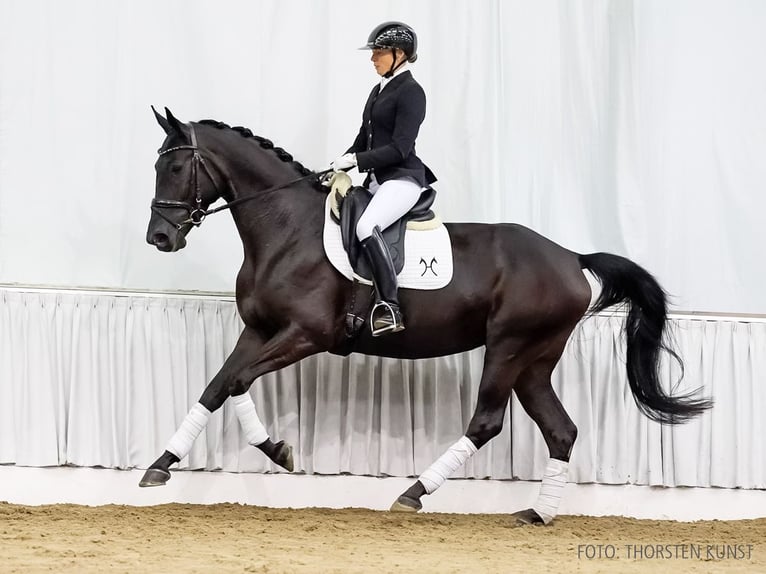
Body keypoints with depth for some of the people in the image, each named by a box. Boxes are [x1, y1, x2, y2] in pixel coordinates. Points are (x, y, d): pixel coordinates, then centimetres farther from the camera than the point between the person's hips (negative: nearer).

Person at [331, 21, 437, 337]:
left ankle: (390, 308, -35)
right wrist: (338, 165, 9)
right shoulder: (379, 90, 17)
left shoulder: (410, 92, -10)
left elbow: (399, 149, -17)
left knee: (366, 226, -34)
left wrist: (354, 160, -17)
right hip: (376, 180, 10)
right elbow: (363, 139, 22)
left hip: (403, 178, -10)